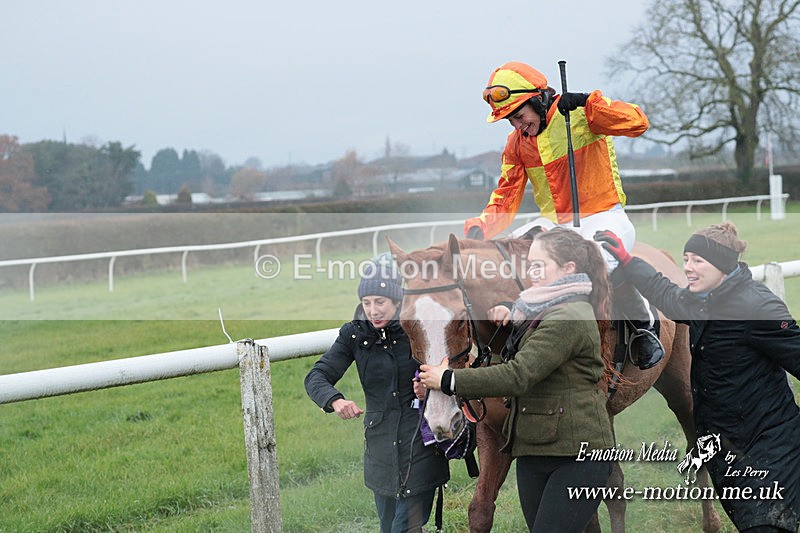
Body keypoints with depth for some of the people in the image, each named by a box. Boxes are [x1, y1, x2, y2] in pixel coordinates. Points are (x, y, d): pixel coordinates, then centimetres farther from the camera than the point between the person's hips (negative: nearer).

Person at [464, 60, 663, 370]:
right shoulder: (517, 143, 8)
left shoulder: (581, 114, -8)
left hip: (602, 216, -6)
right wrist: (480, 227, -10)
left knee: (606, 264, -34)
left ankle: (644, 326, -6)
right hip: (553, 223, 6)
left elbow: (637, 124, -21)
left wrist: (586, 102, -28)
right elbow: (506, 197, 8)